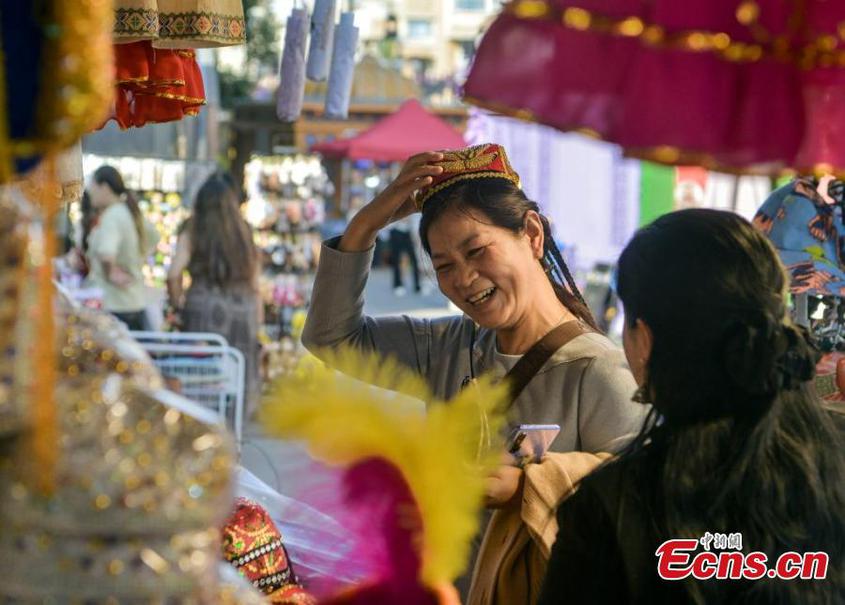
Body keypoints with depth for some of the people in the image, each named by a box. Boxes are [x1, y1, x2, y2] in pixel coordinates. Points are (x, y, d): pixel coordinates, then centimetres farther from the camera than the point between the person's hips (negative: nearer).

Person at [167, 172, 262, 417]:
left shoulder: (192, 233, 1)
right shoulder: (244, 234, 8)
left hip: (204, 307, -2)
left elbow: (174, 274, -12)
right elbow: (255, 286, 8)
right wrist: (257, 325, 14)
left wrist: (178, 304, 3)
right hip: (242, 309, 2)